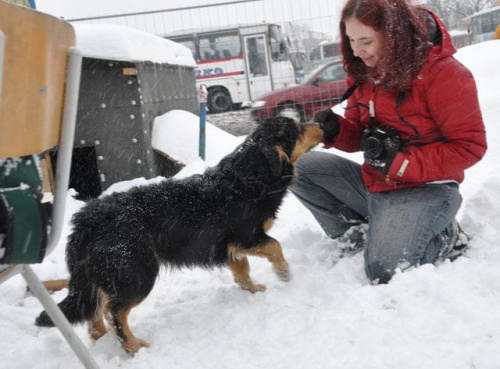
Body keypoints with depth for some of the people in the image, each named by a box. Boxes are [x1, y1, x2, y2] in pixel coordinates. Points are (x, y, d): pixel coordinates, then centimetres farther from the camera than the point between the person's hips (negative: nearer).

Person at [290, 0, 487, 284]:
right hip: (373, 184, 7)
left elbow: (469, 146, -18)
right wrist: (335, 131, -14)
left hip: (426, 189, -7)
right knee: (298, 166, -6)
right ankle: (363, 235, -1)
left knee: (384, 270, -26)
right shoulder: (364, 70, 1)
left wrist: (400, 162, -25)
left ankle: (443, 239, 4)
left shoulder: (443, 72, -19)